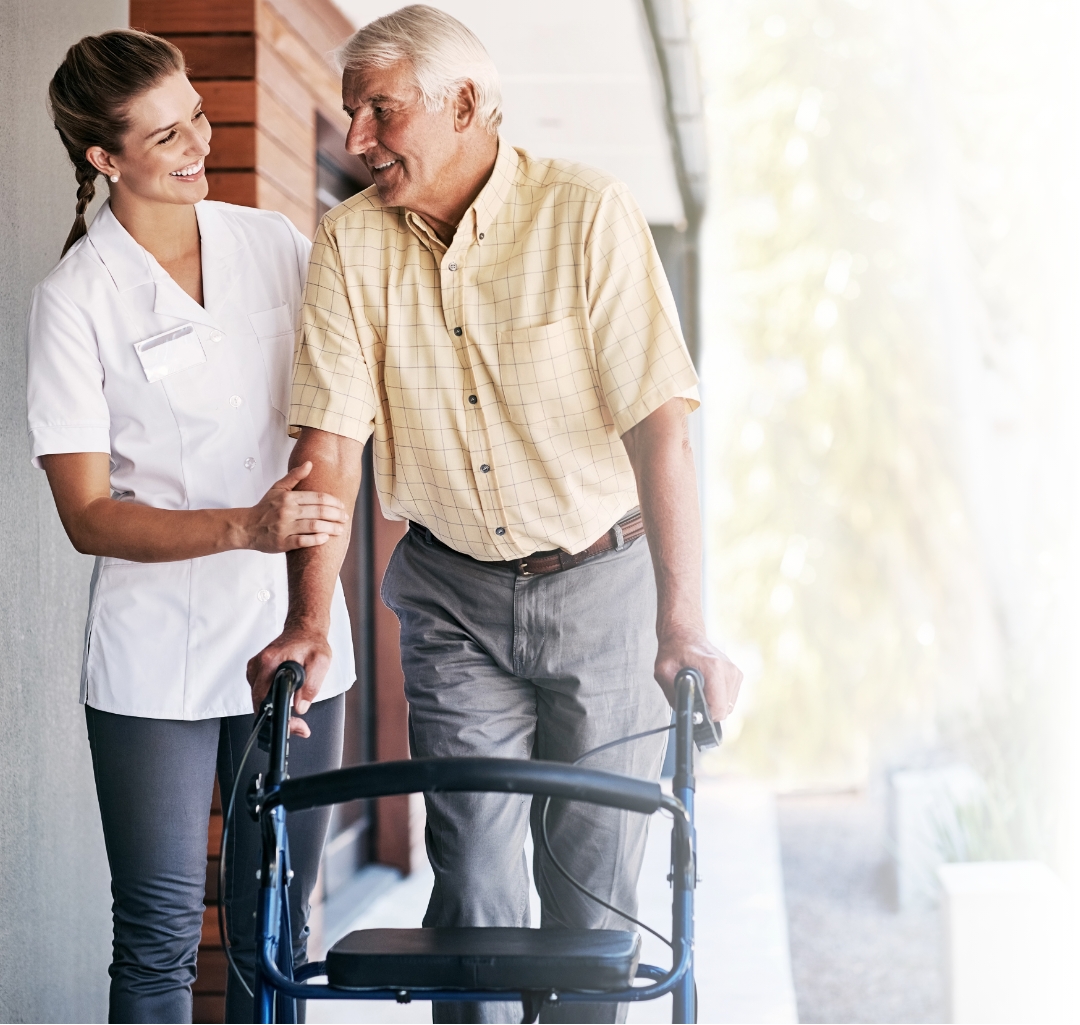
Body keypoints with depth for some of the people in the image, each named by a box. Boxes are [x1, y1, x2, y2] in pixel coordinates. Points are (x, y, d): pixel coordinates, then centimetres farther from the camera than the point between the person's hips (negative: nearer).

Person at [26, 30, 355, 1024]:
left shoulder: (272, 241, 5)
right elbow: (89, 515, -11)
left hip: (296, 641, 4)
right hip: (157, 656, -4)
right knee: (159, 941, 1)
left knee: (278, 931, 11)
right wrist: (245, 528, -24)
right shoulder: (75, 300, -8)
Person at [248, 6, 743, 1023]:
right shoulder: (350, 244, -4)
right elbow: (330, 442, -8)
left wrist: (682, 627, -26)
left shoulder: (587, 214, -14)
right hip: (454, 596, 2)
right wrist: (308, 620, -20)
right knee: (472, 881, -1)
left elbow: (658, 423, -19)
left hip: (600, 586, -2)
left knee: (595, 880, 5)